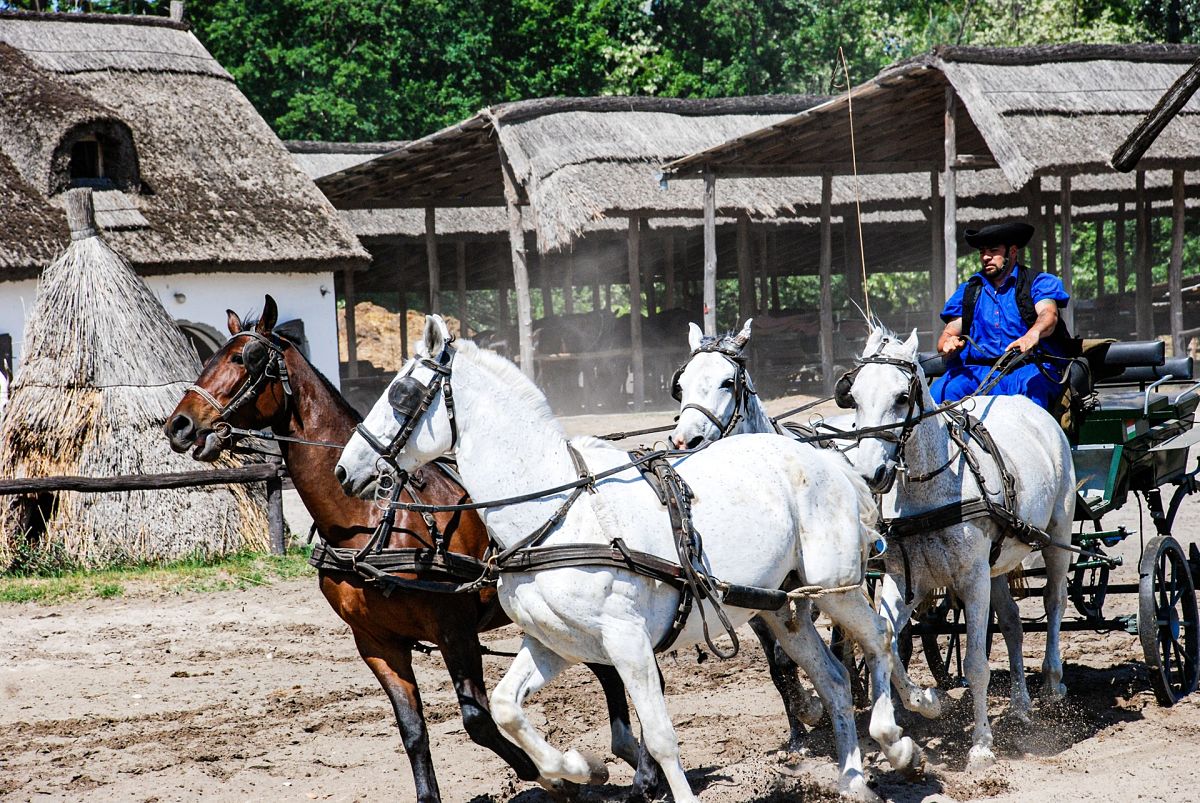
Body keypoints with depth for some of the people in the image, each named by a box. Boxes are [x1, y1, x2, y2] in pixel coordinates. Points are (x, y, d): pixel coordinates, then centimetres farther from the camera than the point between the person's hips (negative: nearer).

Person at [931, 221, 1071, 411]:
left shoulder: (1038, 283, 10)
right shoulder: (968, 291, 23)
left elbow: (1048, 315, -11)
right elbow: (948, 334, 18)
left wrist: (1032, 335, -36)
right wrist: (948, 344, -10)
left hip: (1027, 368, -3)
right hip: (975, 371, 3)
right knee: (938, 394, -26)